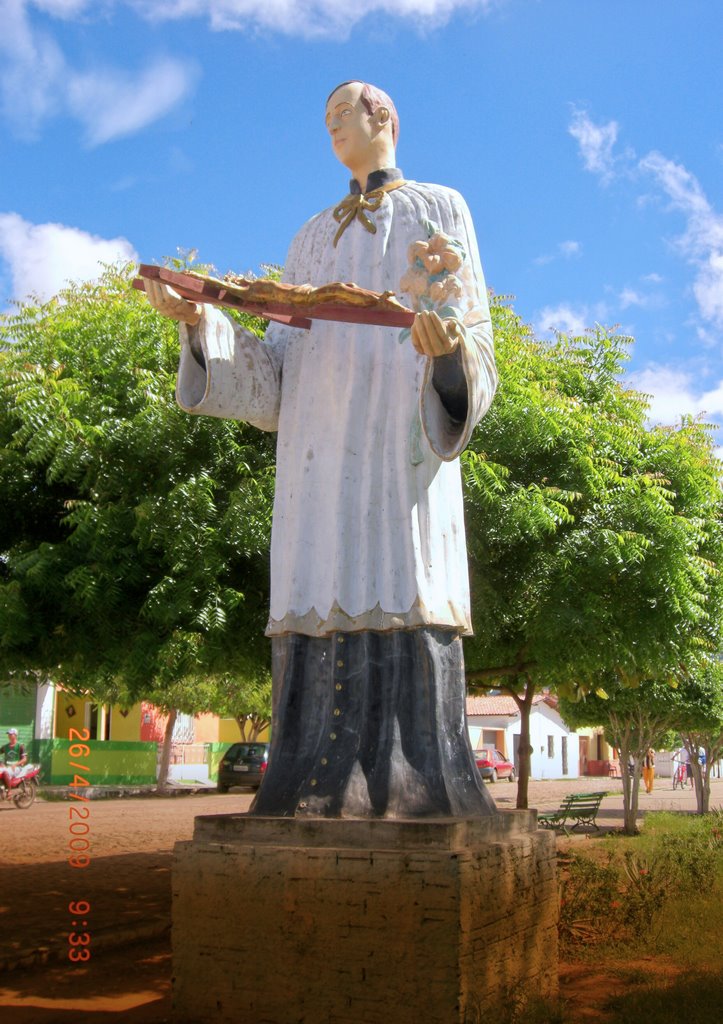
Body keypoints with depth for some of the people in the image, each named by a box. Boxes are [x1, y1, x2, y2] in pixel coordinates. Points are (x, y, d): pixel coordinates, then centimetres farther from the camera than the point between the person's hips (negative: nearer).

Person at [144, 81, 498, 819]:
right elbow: (277, 384, 17)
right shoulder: (312, 241, 28)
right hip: (320, 469, 4)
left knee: (404, 656, -15)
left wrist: (446, 346, -23)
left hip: (402, 453, -4)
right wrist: (201, 321, 0)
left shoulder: (441, 210, 16)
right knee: (323, 667, -6)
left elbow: (472, 370, 3)